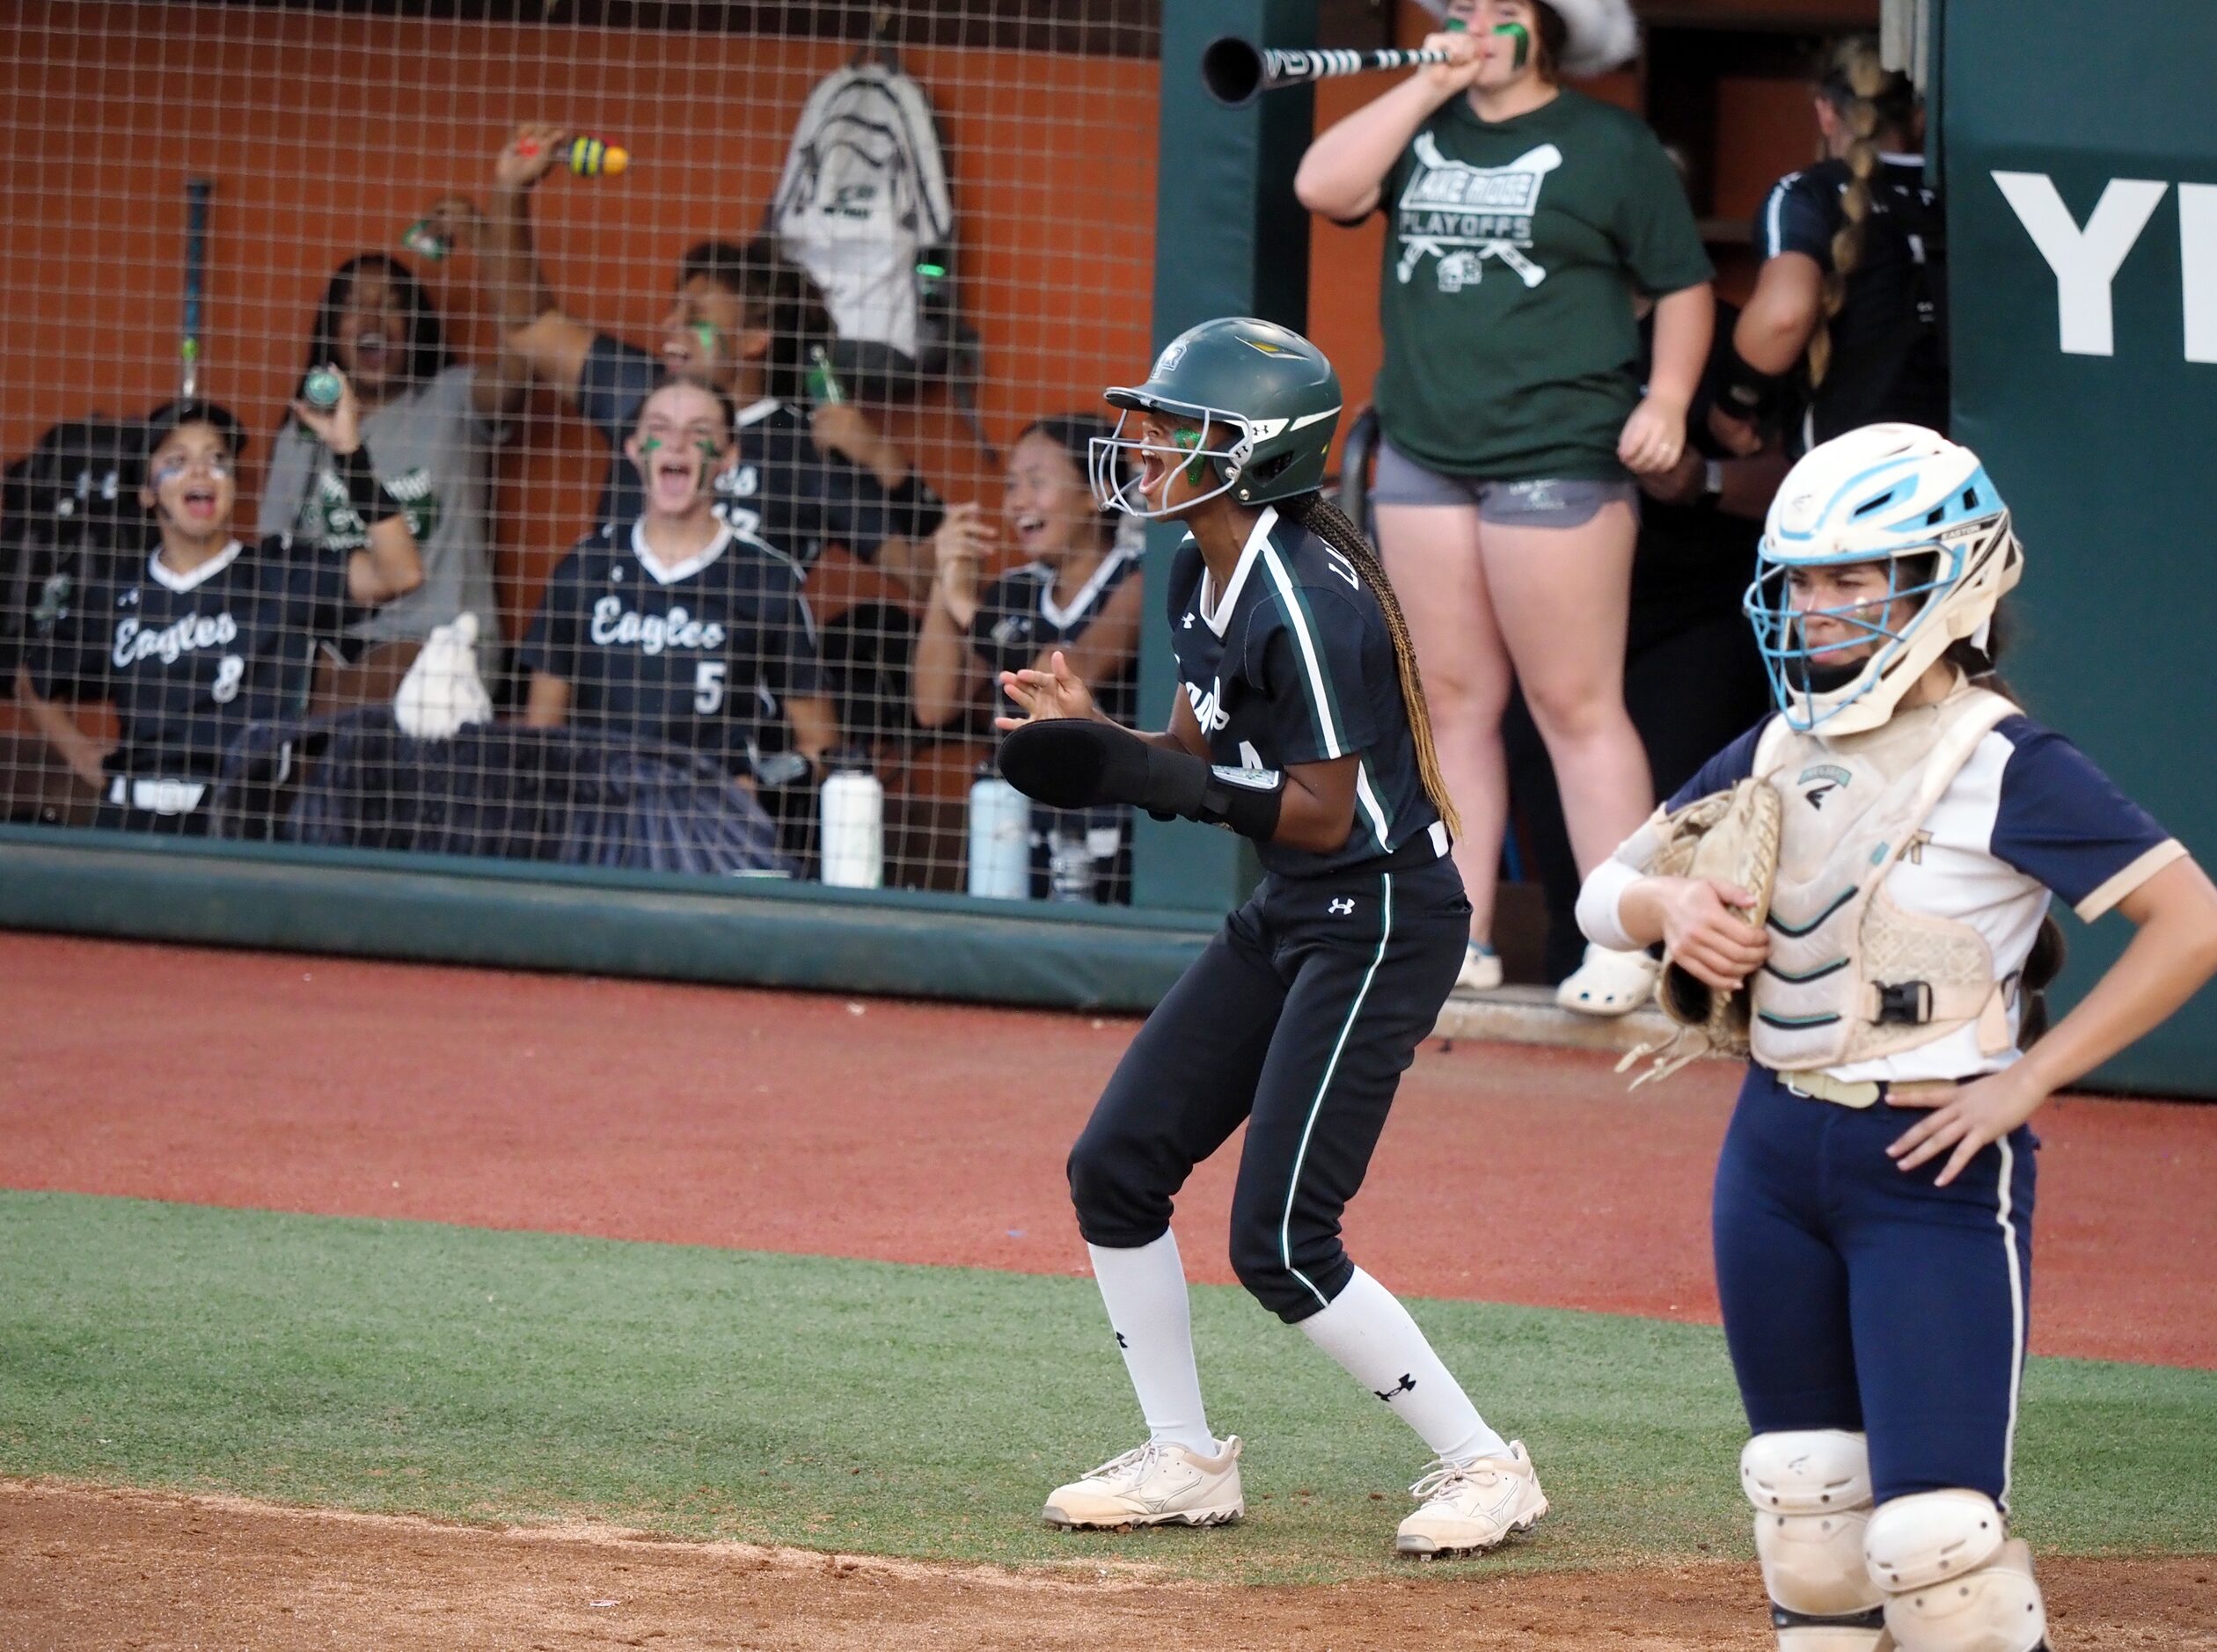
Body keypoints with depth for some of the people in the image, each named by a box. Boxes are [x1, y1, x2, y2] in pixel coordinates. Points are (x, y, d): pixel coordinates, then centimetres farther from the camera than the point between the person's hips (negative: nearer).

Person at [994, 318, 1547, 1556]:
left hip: (1384, 918, -10)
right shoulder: (1202, 577, 6)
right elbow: (1204, 759, 12)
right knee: (1116, 1168, 7)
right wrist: (1095, 735, -6)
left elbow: (1323, 813, -21)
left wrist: (1159, 779, -28)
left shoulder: (1308, 602, -22)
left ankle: (1485, 1467, 2)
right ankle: (1188, 1462, 19)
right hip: (1289, 917, 10)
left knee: (1280, 1246, -11)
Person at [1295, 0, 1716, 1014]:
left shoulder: (1609, 147, 0)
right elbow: (1323, 188, -2)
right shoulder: (1423, 130, 14)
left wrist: (1667, 399, -13)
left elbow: (1682, 286, 1)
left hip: (1556, 460, -6)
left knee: (1576, 705, -7)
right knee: (1451, 701, 7)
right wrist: (1431, 86, -3)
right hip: (1423, 456, 6)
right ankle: (1460, 939, 12)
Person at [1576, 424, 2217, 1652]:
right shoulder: (1776, 753, 8)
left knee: (1934, 1534, -13)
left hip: (1935, 1166, -7)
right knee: (1806, 1507, 11)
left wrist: (2028, 1081, -17)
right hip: (1776, 1153, 7)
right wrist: (1672, 906, -10)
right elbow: (1605, 891, 14)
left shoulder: (2002, 766, -12)